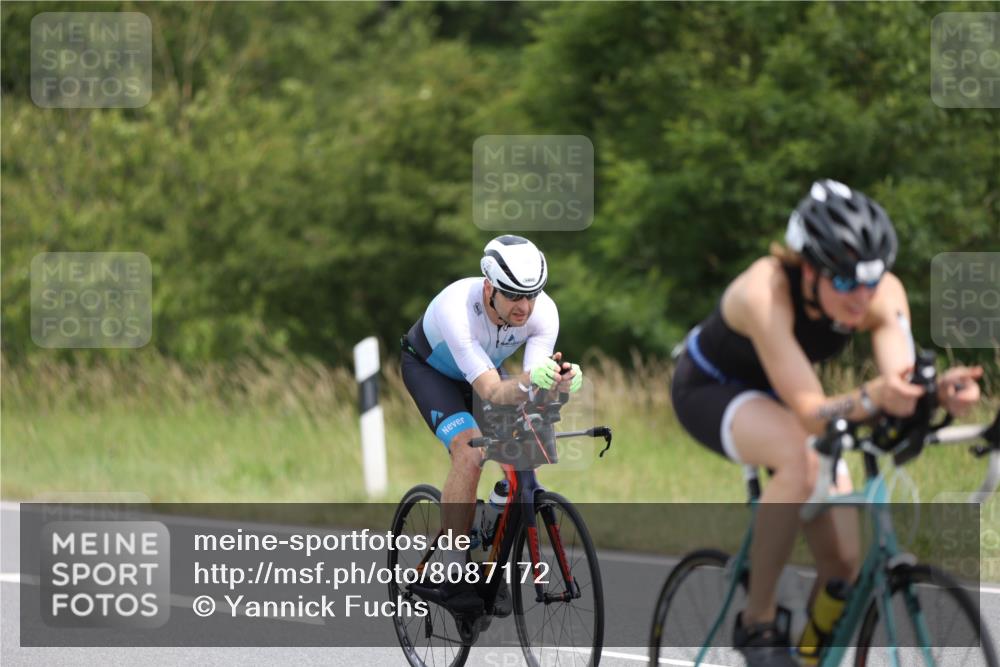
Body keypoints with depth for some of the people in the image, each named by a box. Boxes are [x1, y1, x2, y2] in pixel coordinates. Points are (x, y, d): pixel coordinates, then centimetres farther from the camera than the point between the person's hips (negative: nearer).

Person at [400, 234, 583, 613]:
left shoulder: (544, 311, -30)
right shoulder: (458, 308, -42)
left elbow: (533, 389, -35)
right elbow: (490, 391, -45)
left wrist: (559, 382, -59)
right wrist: (529, 382, -66)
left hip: (485, 368, 5)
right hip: (429, 367, -5)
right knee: (470, 453, -28)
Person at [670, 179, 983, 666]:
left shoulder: (883, 294, -25)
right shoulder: (766, 291, -39)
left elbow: (903, 384, -36)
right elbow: (809, 411, -44)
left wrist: (940, 391, -59)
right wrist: (870, 399, -64)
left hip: (778, 397, 5)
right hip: (710, 389, -5)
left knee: (844, 562, -9)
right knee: (800, 460, -38)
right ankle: (757, 622, -23)